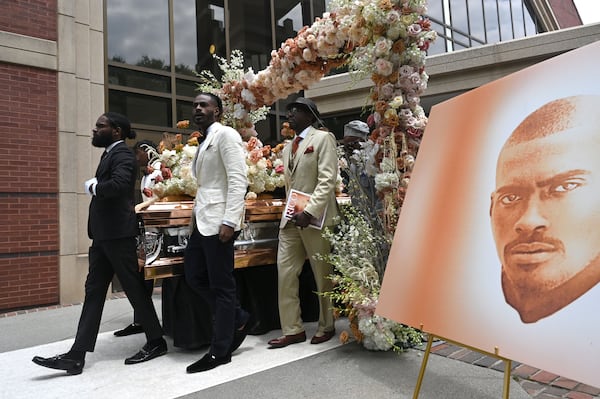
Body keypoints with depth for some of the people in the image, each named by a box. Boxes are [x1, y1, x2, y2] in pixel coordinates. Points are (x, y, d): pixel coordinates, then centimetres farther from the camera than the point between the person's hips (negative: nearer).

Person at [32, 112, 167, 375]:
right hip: (104, 234, 10)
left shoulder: (122, 154, -12)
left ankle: (156, 342, 15)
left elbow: (118, 184, -30)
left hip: (117, 234, -10)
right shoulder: (110, 154, 19)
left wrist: (93, 188, -14)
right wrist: (95, 187, -2)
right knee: (93, 291, 8)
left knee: (134, 288, 0)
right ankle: (77, 355, 12)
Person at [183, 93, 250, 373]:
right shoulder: (204, 142, 20)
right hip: (203, 221, 10)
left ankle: (220, 351, 13)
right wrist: (196, 216, 14)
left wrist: (229, 221, -22)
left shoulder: (225, 134, -6)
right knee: (194, 277, 13)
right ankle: (238, 319, 28)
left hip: (219, 221, -10)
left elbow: (238, 179, -16)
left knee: (221, 286, 0)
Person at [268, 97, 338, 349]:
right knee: (285, 274, 2)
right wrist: (289, 211, 9)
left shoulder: (323, 138, -2)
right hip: (290, 218, 7)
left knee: (323, 276, 6)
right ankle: (292, 330, 13)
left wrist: (309, 211, -20)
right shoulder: (288, 147, 20)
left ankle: (326, 326, 23)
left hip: (315, 218, -6)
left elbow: (327, 180, -12)